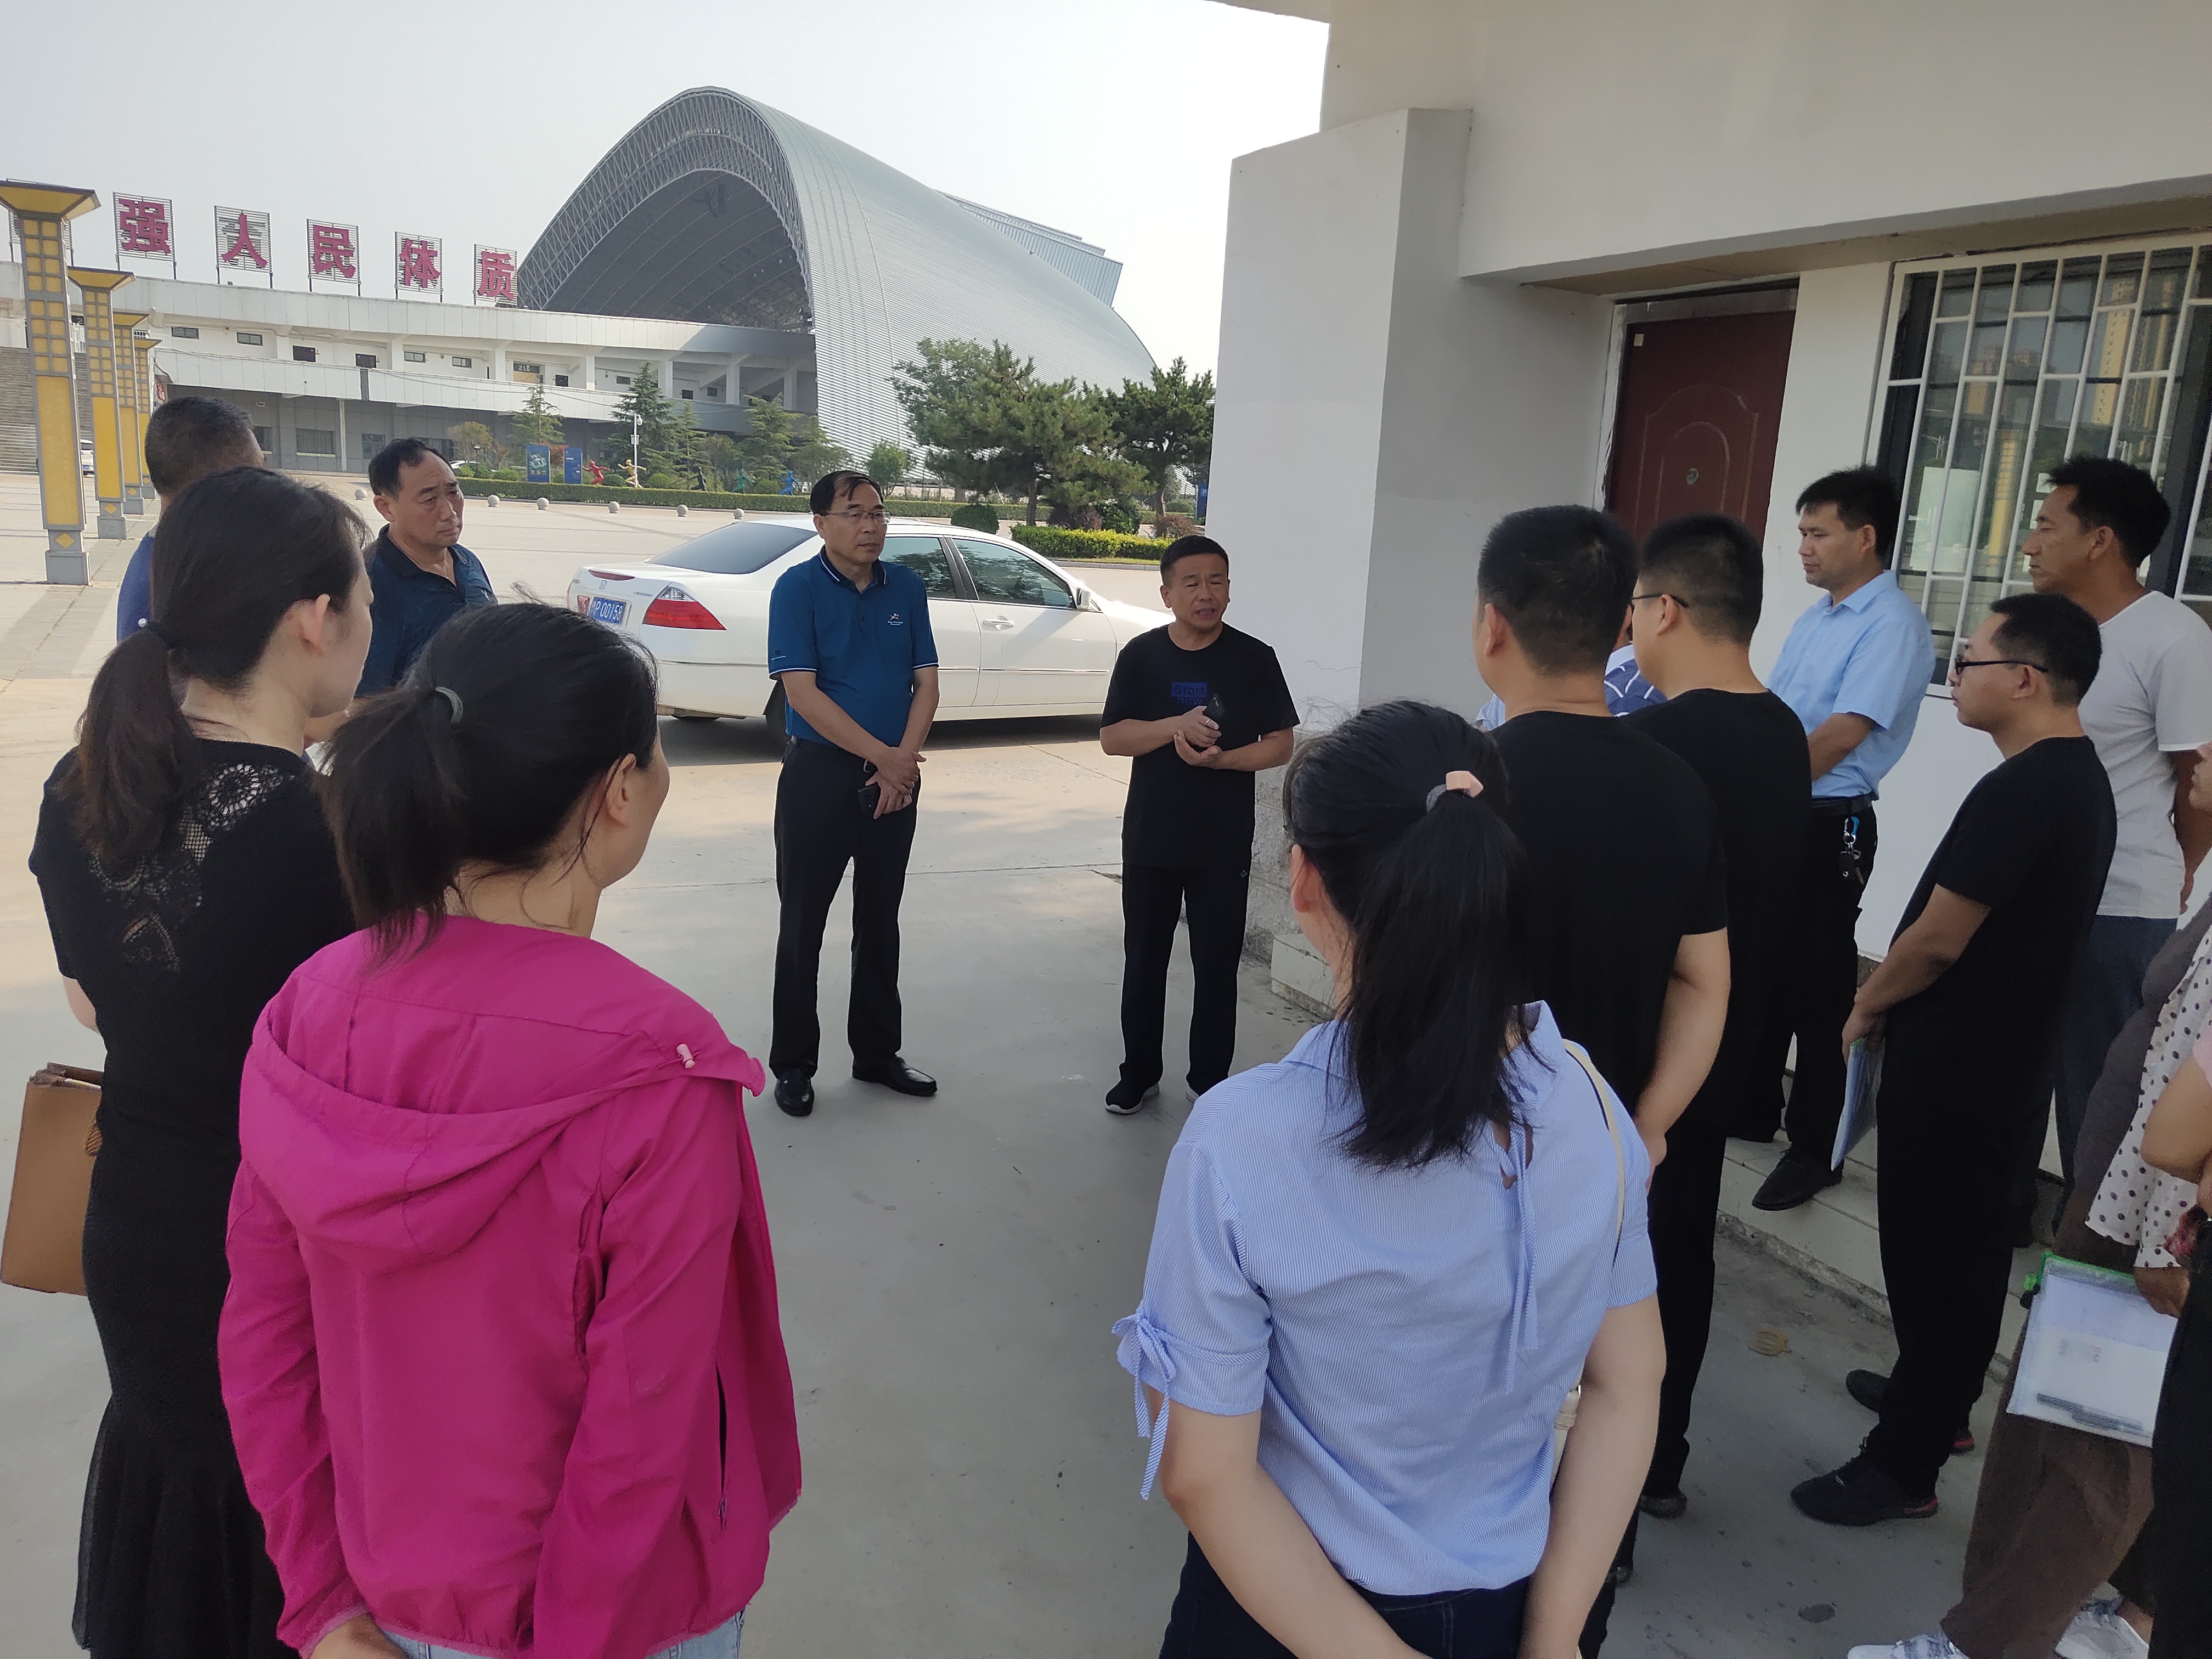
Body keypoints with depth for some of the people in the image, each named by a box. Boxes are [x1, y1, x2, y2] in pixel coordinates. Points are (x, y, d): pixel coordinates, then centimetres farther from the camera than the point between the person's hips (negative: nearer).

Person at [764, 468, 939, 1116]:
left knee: (881, 919, 14)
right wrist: (881, 757, -16)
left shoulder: (907, 587, 4)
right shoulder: (798, 589, -8)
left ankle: (877, 1052, 27)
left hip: (895, 778, 4)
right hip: (818, 772, -4)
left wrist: (904, 760, -11)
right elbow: (802, 692, -15)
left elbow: (926, 681, 3)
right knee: (803, 922, 4)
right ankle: (793, 1064, 17)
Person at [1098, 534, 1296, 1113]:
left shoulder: (1254, 659, -4)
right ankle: (1139, 1073, 29)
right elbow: (1112, 737, -5)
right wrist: (1177, 726, -21)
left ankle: (1209, 1082, 22)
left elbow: (1280, 744, -3)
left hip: (1225, 845, -1)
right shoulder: (1141, 655, -1)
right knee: (1144, 961, 12)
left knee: (1216, 967, 7)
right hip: (1150, 841, 2)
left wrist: (1220, 758, -19)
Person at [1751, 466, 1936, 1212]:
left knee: (1818, 988, 1)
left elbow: (1842, 735, -20)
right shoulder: (1814, 617, 15)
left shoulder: (1893, 624, -14)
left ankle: (1814, 1150, 13)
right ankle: (1754, 1109, 33)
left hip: (1830, 827, -8)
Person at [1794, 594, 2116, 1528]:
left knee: (1930, 1254, 0)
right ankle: (1940, 1396, 39)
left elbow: (1937, 939, -23)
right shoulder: (2081, 779, 8)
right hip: (2004, 1057, 10)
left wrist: (1866, 1007, -5)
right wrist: (1893, 1004, 13)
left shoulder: (2015, 794, -24)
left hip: (1949, 1066, -9)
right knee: (1968, 1247, 21)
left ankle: (1905, 1465, 12)